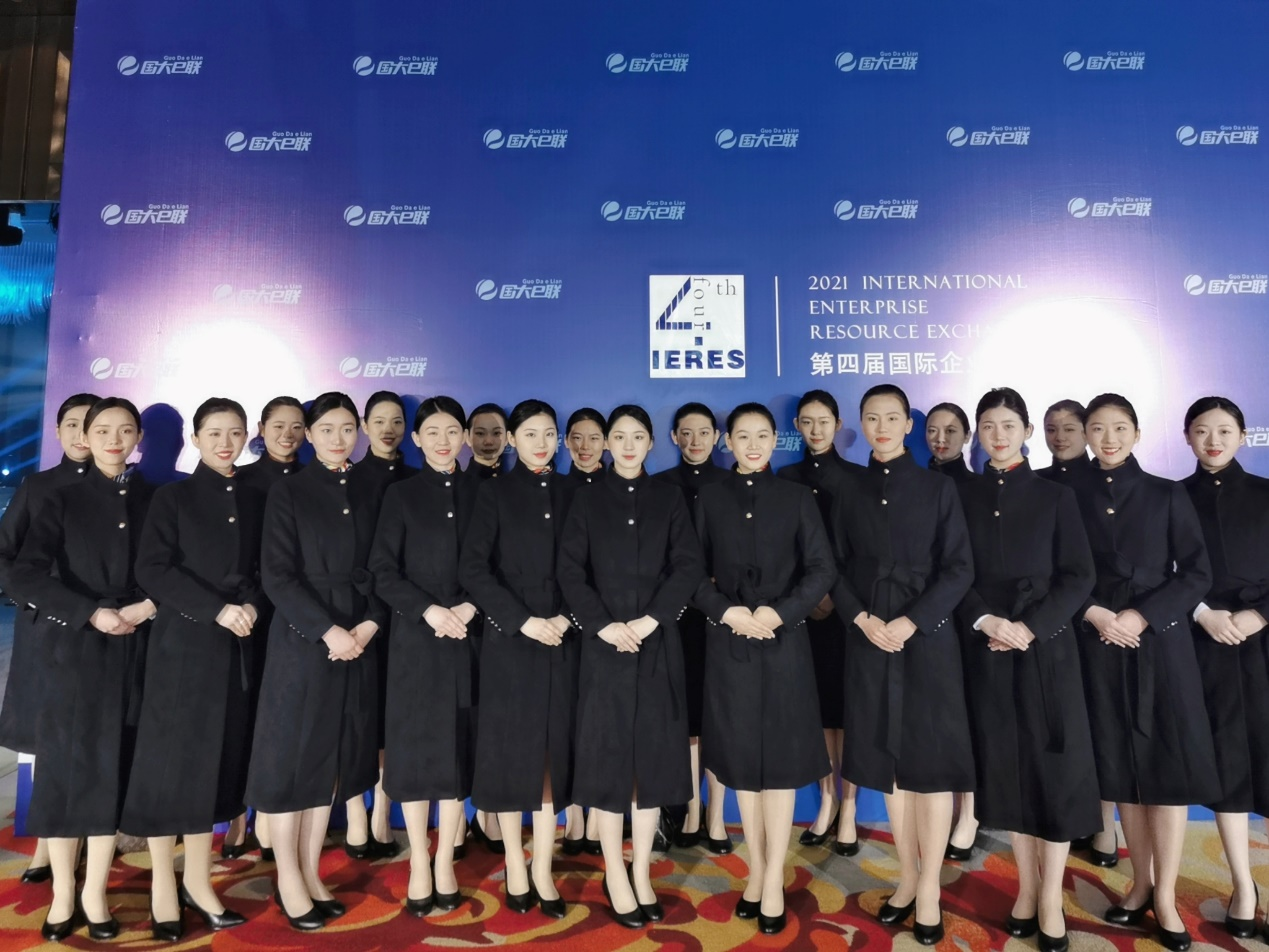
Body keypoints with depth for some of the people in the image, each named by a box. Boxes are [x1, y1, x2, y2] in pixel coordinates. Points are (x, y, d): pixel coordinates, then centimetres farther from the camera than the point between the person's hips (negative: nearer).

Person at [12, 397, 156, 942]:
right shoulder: (66, 500, 2)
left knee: (113, 772, 7)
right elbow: (26, 575, -8)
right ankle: (62, 896, 21)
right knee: (65, 770, 5)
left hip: (131, 653, 1)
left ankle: (95, 894, 21)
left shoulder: (154, 500, 6)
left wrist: (149, 605, -14)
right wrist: (93, 613, -17)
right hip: (74, 651, -1)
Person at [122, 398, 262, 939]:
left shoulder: (255, 500, 10)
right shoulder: (173, 497, -1)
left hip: (235, 647, 4)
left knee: (215, 761, 8)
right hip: (181, 644, -3)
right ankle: (163, 888, 15)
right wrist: (218, 609, -17)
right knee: (170, 759, 2)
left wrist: (251, 606, -8)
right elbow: (152, 571, -9)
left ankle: (198, 881, 20)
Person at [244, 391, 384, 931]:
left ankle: (311, 875, 24)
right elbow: (277, 576, -10)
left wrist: (369, 625, -9)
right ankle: (289, 881, 18)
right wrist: (329, 631, -16)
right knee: (293, 757, 4)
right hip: (302, 641, -4)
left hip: (358, 642, 4)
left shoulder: (367, 497, 9)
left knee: (331, 759, 11)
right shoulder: (288, 493, -3)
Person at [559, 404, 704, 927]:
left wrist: (650, 620, -12)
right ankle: (615, 875, 16)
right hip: (605, 645, -1)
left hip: (657, 645, 1)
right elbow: (570, 572, -2)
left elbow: (690, 566, -2)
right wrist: (605, 625, -14)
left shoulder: (668, 498, 7)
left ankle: (642, 874, 19)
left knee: (653, 755, 6)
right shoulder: (588, 500, 5)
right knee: (608, 754, 3)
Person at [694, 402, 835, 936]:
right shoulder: (709, 499, 5)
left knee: (780, 759, 4)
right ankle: (757, 872, 25)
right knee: (742, 758, 9)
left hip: (784, 642, -1)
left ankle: (773, 881, 16)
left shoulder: (796, 498, 3)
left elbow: (821, 570, -2)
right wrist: (726, 611, -13)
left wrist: (780, 613, -15)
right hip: (729, 643, 1)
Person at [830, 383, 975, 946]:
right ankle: (907, 877, 23)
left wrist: (912, 622, -14)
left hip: (927, 637, -2)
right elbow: (837, 567, 5)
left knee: (929, 760, 2)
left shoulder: (937, 487, 1)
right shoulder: (850, 490, 7)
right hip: (868, 639, 2)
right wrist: (862, 618, -10)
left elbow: (959, 568, -4)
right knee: (889, 761, 9)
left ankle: (929, 889, 14)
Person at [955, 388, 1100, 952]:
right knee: (1006, 768, 7)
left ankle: (1051, 900, 14)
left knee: (1054, 766, 2)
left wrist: (1031, 627, -14)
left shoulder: (1056, 497, 4)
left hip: (1046, 647, -1)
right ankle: (1026, 887, 21)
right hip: (986, 649, 1)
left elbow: (1078, 578, -2)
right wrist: (985, 621, -15)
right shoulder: (963, 497, 6)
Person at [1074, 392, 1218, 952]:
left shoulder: (1167, 495, 2)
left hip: (1161, 643, -1)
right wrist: (1094, 613, -13)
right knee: (1120, 767, 8)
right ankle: (1141, 884, 22)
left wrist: (1142, 615, -13)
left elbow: (1197, 573, -2)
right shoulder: (1071, 498, 3)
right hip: (1100, 647, 1)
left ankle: (1165, 896, 13)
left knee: (1167, 766, 1)